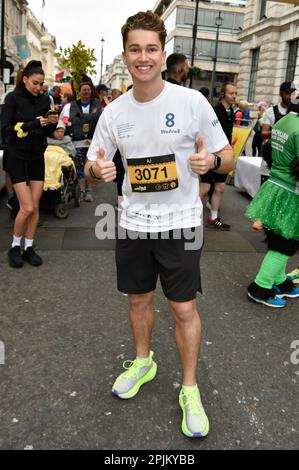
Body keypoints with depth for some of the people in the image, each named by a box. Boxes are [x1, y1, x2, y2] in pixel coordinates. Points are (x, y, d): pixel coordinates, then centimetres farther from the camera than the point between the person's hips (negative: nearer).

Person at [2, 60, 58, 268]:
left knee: (35, 207, 4)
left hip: (37, 158, 4)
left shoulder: (44, 100, 3)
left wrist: (52, 123, -12)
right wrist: (32, 125, -26)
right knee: (27, 208, -9)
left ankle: (29, 248, 17)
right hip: (17, 158, -4)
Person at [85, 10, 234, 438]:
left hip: (180, 224, -3)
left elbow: (228, 156, -4)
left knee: (183, 308, 3)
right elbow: (92, 168, 7)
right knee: (139, 299, 17)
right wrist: (96, 170, -18)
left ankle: (190, 389, 24)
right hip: (133, 224, 4)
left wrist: (210, 160, -27)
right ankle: (143, 362, 43)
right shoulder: (113, 112, -1)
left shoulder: (192, 102, -10)